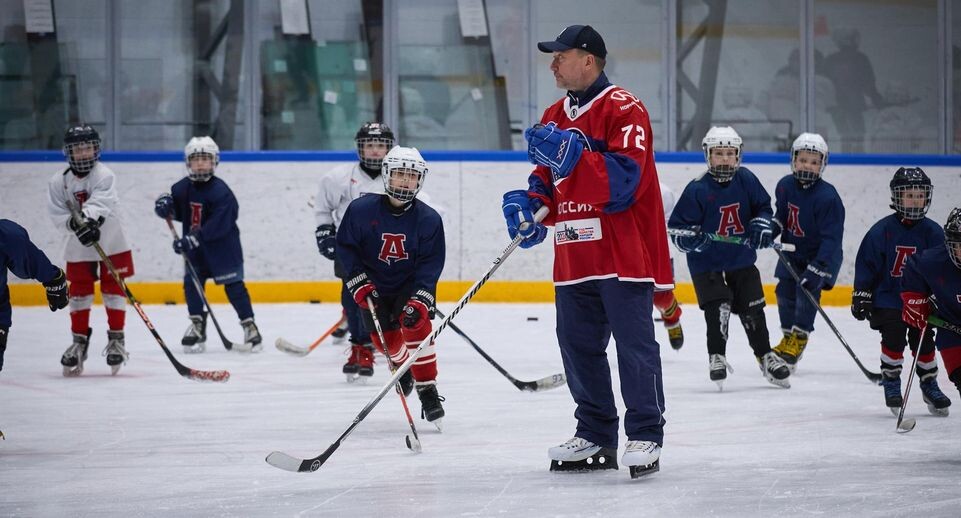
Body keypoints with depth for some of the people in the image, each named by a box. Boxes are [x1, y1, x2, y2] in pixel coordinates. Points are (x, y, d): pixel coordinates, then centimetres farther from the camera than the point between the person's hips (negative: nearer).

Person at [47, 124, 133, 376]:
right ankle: (79, 341, 16)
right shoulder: (58, 182, -5)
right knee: (79, 293, 5)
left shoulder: (103, 175, -15)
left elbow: (101, 202, -32)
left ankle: (116, 340, 12)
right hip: (78, 249, 2)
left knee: (113, 290, 2)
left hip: (111, 243, -2)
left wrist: (88, 218, -51)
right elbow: (57, 216, -12)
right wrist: (74, 223, -32)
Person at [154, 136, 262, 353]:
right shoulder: (182, 187, 0)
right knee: (191, 283, 1)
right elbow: (180, 213, 13)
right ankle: (197, 325, 14)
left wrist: (195, 238, -33)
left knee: (233, 285, -6)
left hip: (222, 246, -6)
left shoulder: (220, 191, -20)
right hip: (196, 248, 6)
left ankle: (250, 327, 0)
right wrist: (166, 205, -9)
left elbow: (218, 225, -27)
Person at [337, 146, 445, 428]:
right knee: (386, 339, -4)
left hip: (411, 284, -1)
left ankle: (427, 389, -17)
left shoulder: (428, 219, -16)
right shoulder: (361, 209, -15)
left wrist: (419, 299, -28)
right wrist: (360, 283, -13)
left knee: (416, 323, -26)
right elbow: (346, 246, -5)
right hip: (374, 286, 1)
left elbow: (431, 263, -16)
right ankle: (401, 363, 36)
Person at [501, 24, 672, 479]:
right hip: (574, 256, 8)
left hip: (623, 251, -8)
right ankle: (595, 436, 20)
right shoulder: (554, 117, 16)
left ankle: (645, 436, 2)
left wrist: (569, 155, -26)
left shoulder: (623, 109, -10)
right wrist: (531, 203, 1)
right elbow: (546, 176, 22)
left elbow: (625, 177, -21)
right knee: (578, 345, 10)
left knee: (634, 343, -4)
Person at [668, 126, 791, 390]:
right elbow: (677, 225, -12)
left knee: (752, 308, 9)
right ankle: (716, 357, 0)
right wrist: (690, 238, -31)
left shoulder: (746, 180, -4)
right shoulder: (697, 189, -15)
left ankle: (766, 356, 24)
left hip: (742, 259, 4)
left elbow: (764, 206, 10)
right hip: (707, 262, -4)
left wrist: (762, 223, -11)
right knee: (718, 307, -16)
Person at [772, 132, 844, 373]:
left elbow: (832, 238, -28)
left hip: (822, 254, -6)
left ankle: (799, 340, -7)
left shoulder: (827, 197, -27)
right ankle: (788, 338, 21)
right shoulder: (785, 186, -8)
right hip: (793, 250, 6)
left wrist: (818, 268, -34)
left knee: (807, 290, -19)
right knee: (785, 290, 6)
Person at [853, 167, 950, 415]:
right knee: (893, 339, -13)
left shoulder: (932, 232, -2)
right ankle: (891, 382, 5)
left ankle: (929, 384, 20)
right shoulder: (882, 230, -8)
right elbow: (866, 263, -3)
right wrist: (861, 295, -5)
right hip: (888, 298, -2)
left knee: (924, 340, 2)